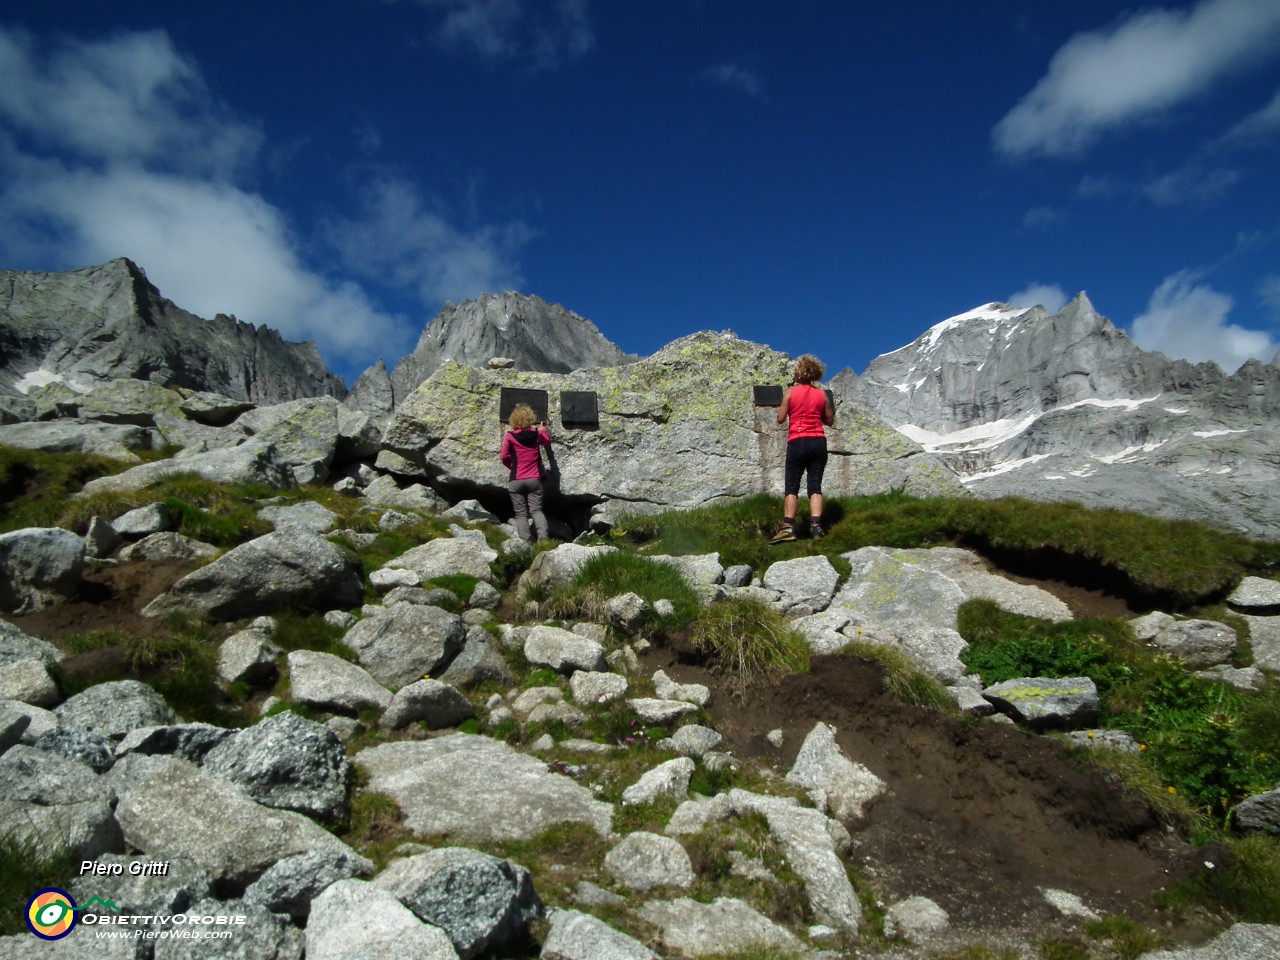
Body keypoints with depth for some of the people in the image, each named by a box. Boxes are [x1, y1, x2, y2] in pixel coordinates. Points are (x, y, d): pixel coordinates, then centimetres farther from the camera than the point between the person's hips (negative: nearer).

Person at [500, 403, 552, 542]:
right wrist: (543, 429, 44)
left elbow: (504, 457, 0)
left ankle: (525, 542, -5)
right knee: (536, 510, 4)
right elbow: (547, 441, 24)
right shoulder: (536, 434, 1)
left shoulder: (510, 436, -6)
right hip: (534, 479, 1)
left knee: (521, 513, 4)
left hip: (516, 480, -1)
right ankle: (543, 537, -15)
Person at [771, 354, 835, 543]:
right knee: (815, 485, 4)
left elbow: (780, 418, -1)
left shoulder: (790, 392, -1)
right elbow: (830, 421, 13)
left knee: (791, 486, 1)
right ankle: (815, 526, -8)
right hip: (818, 442, 3)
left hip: (797, 442, -2)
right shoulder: (822, 394, 8)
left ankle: (788, 527, -9)